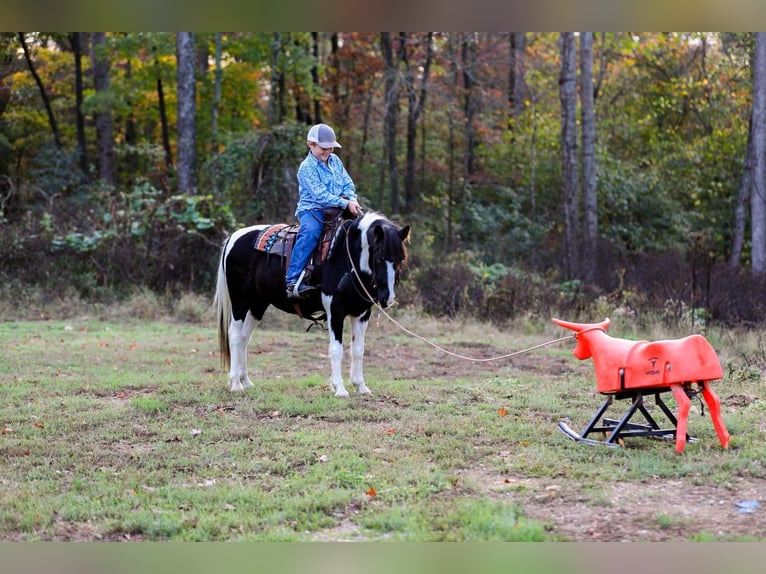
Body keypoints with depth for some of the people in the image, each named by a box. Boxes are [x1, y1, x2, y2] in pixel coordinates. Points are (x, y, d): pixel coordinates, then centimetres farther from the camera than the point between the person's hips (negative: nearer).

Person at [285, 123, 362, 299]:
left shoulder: (335, 161, 13)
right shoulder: (307, 168, -10)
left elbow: (348, 184, 14)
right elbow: (320, 195, -19)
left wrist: (351, 199, -9)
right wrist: (345, 204, -25)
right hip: (312, 209, -7)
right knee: (310, 232, -36)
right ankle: (293, 281, -44)